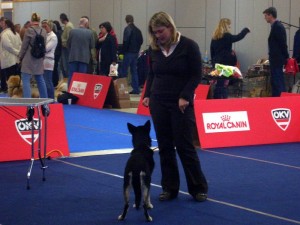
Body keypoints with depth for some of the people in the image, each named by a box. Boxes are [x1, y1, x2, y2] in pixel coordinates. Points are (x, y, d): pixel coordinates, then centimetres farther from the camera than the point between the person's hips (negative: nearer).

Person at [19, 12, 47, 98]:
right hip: (39, 60, 6)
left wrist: (20, 57, 6)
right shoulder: (43, 31, 3)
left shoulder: (29, 30, -12)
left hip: (29, 59, -6)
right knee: (40, 80, 17)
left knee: (26, 80, -4)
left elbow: (24, 46, -7)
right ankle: (44, 98, 24)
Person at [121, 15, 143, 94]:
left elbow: (125, 41, -17)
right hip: (136, 53, 7)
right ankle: (136, 89, 10)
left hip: (129, 52, -7)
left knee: (124, 71, -1)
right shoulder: (137, 30, 9)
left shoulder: (127, 29, -12)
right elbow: (140, 41, 11)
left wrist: (124, 51, -8)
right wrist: (137, 49, 14)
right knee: (134, 71, 11)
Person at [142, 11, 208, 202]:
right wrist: (147, 95, 3)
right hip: (158, 102, 4)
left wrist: (185, 97, -16)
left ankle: (199, 188, 8)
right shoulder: (154, 48, 5)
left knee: (184, 145, -4)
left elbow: (196, 75, -8)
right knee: (165, 147, 6)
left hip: (181, 104, -4)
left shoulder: (188, 46, -9)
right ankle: (169, 188, 14)